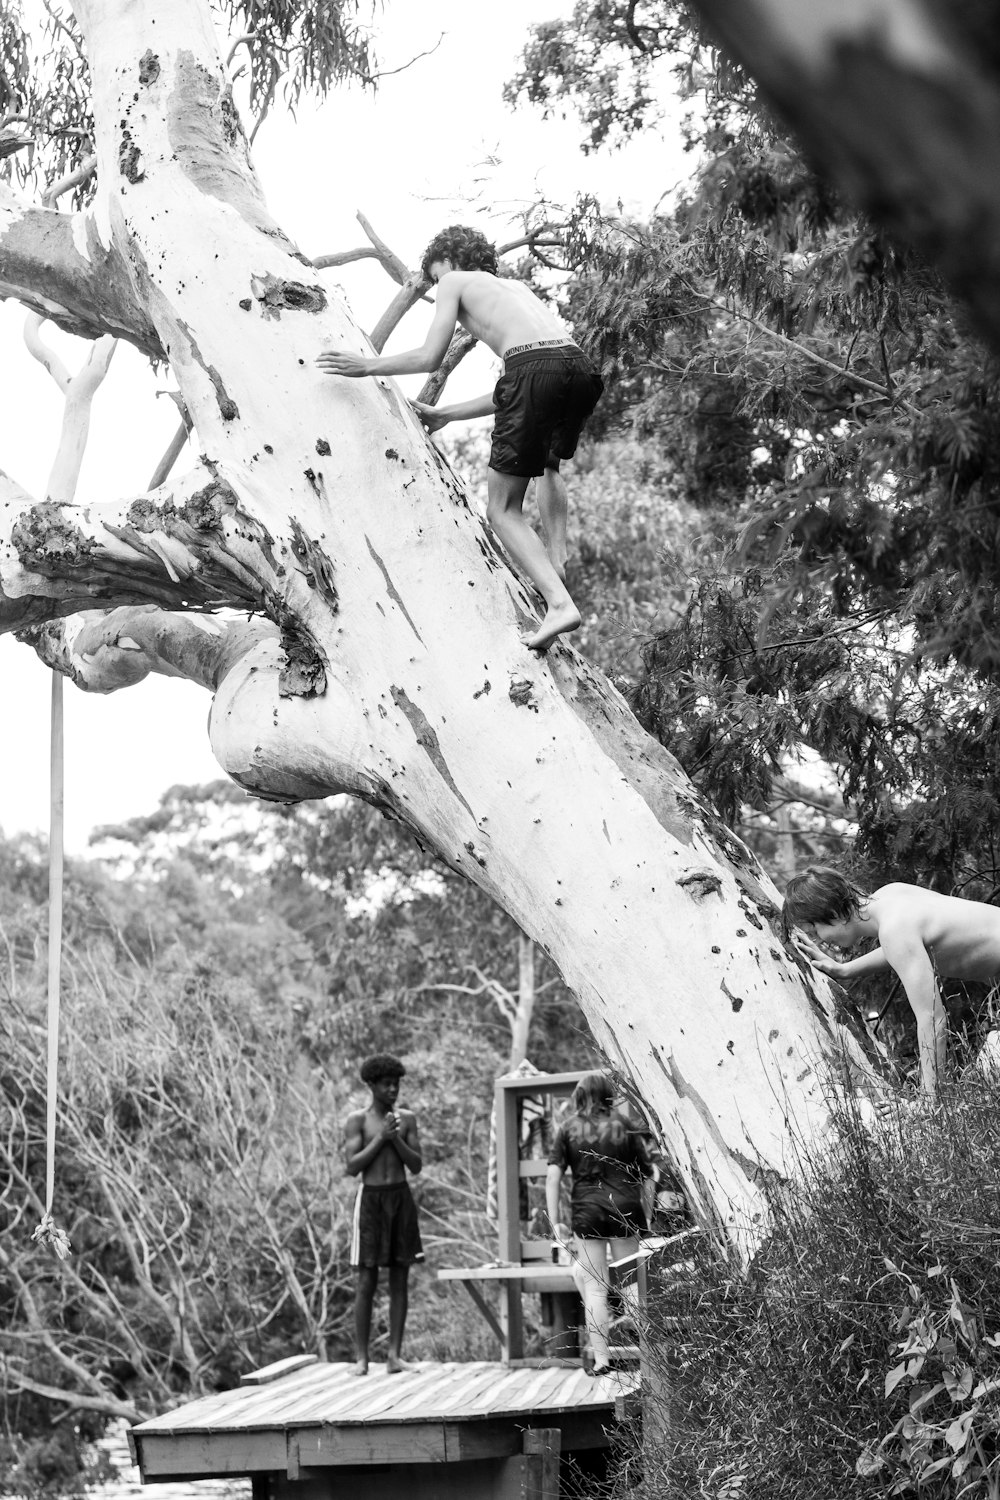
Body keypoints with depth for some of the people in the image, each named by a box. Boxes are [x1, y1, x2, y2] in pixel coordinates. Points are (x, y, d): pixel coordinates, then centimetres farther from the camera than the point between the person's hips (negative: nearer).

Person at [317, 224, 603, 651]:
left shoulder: (456, 282, 21)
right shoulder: (516, 288, 38)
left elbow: (430, 357, 12)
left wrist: (368, 365, 26)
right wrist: (445, 414, 44)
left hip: (535, 369, -7)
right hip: (579, 364, 7)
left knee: (503, 510, 2)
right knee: (547, 461, 37)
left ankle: (558, 602, -15)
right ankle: (556, 563, 21)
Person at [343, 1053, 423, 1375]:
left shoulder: (406, 1118, 7)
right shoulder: (357, 1120, -2)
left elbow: (417, 1165, 4)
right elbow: (352, 1166, -9)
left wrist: (396, 1139, -11)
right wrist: (380, 1138, -15)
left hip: (402, 1197, 3)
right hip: (371, 1198, -3)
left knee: (400, 1278, 2)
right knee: (367, 1281, -3)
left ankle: (394, 1356, 5)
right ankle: (361, 1357, 2)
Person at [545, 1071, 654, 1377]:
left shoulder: (568, 1129, 7)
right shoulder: (625, 1125, 7)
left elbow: (553, 1176, -1)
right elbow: (646, 1176, 5)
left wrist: (555, 1222, 0)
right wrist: (647, 1214, 10)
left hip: (587, 1211, 0)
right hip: (626, 1208, 0)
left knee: (595, 1286, 5)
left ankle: (601, 1358, 4)